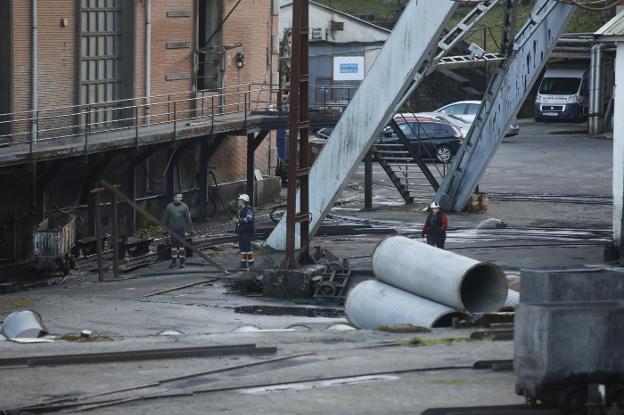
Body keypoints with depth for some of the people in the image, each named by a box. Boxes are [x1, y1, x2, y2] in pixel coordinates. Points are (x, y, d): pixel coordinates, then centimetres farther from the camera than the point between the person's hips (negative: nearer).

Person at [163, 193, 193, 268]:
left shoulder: (184, 206, -4)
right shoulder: (169, 207, 0)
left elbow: (188, 219, -2)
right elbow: (166, 220, 6)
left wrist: (188, 230, -5)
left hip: (181, 228, -2)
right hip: (173, 229, 2)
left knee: (181, 245, -2)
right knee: (173, 245, 7)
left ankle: (182, 262, 4)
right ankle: (173, 262, 16)